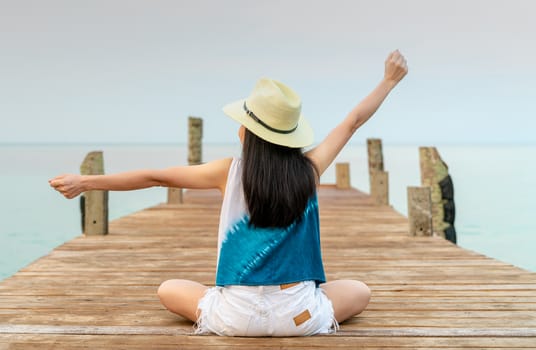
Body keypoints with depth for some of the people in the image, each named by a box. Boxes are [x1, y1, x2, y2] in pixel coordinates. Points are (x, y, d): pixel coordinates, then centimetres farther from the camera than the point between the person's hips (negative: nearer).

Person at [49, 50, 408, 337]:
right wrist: (389, 80, 25)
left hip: (237, 316, 0)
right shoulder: (309, 169, -4)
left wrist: (84, 182, 8)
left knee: (169, 289, 26)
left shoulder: (230, 172, -6)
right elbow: (353, 121, 10)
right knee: (360, 291, 28)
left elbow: (154, 177, -1)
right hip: (299, 315, 1)